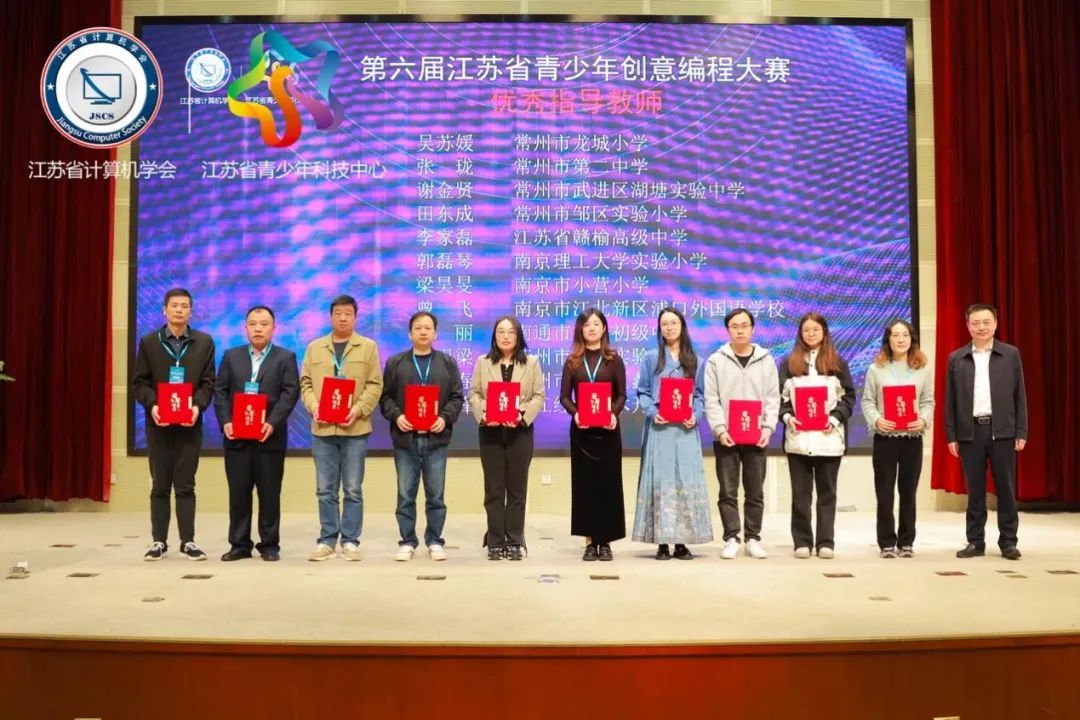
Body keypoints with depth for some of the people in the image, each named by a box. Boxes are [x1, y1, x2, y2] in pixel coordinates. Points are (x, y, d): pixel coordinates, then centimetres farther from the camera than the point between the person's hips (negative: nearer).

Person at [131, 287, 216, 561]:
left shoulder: (204, 342, 5)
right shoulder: (149, 342, 5)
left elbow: (208, 382, 2)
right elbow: (139, 382, 2)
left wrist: (198, 405, -15)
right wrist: (152, 405, -15)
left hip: (190, 423, 0)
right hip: (158, 423, 0)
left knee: (185, 485, 3)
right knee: (160, 485, 6)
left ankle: (188, 541, 8)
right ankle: (159, 540, 13)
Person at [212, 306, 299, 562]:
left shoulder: (286, 357, 5)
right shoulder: (231, 356, 13)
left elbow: (290, 393, -5)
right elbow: (220, 391, 7)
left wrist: (272, 423, -16)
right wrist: (225, 422, -7)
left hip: (270, 436, -2)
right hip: (236, 436, 2)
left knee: (269, 493, 2)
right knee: (238, 493, 5)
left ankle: (269, 545, 10)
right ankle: (239, 544, 13)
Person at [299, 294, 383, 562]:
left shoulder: (368, 347, 4)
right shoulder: (315, 347, 12)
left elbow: (375, 386, -1)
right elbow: (306, 383, 9)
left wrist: (358, 410, -15)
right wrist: (313, 407, -9)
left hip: (355, 428, -2)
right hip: (322, 428, 2)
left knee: (353, 490, 2)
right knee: (325, 490, 6)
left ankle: (350, 541, 10)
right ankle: (327, 541, 15)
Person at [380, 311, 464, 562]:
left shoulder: (448, 363, 8)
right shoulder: (395, 363, 7)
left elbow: (457, 397, 5)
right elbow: (385, 396, 5)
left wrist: (445, 418, -12)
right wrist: (396, 416, -12)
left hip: (436, 438, 0)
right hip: (405, 438, 0)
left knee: (436, 494, 5)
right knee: (405, 494, 4)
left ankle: (434, 541, 15)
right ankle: (407, 542, 13)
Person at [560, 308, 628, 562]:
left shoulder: (614, 359, 5)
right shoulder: (572, 360, 7)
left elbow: (622, 395, 2)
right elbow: (564, 396, 3)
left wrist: (614, 414, -17)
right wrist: (575, 413, -16)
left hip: (607, 429, -1)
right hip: (581, 429, 1)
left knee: (607, 482, 1)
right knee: (584, 483, 2)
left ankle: (605, 541, 8)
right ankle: (590, 541, 8)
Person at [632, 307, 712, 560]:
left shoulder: (695, 361, 12)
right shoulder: (651, 358, 7)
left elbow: (700, 394, 9)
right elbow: (643, 392, 4)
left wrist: (696, 415, -9)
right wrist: (652, 413, -13)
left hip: (685, 428, 2)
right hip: (659, 428, -2)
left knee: (686, 481, -1)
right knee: (660, 480, -4)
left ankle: (682, 541, 4)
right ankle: (662, 542, 0)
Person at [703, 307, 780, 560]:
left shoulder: (766, 360, 7)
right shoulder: (716, 361, 2)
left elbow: (773, 398, 4)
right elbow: (711, 400, -2)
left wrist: (768, 428, -8)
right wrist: (720, 429, -13)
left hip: (757, 436, 1)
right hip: (726, 437, -1)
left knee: (755, 491, 7)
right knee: (728, 491, 2)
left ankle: (753, 538, 16)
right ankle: (731, 539, 10)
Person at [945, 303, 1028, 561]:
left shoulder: (1011, 354, 4)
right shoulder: (956, 358, 6)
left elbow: (1020, 395, 4)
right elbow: (950, 400, 6)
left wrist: (1021, 432, -2)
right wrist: (951, 435, 2)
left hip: (1002, 430, -1)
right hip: (970, 431, 1)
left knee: (1006, 488, 3)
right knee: (975, 489, 6)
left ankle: (1008, 541, 11)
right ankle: (975, 541, 12)